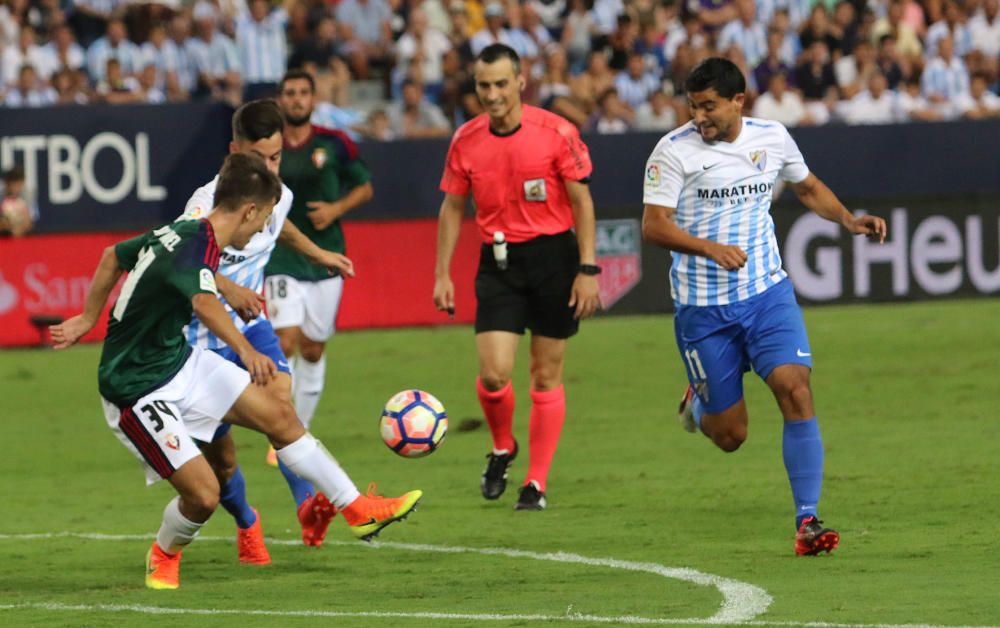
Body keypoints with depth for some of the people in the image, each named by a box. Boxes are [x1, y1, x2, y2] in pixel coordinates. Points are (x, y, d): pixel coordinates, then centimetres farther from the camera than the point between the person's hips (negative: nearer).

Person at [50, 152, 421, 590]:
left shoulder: (178, 233, 0)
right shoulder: (199, 246, -29)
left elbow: (113, 256, 16)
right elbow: (205, 303, -52)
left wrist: (89, 319, 29)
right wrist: (246, 351, -65)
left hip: (180, 362, 10)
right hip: (138, 393, -10)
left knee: (279, 416, 7)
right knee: (204, 494, -12)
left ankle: (359, 511, 16)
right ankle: (164, 556, 21)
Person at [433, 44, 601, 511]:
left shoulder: (556, 133, -10)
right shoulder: (466, 141, 0)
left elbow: (581, 201, -5)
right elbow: (452, 208, 10)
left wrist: (588, 269, -9)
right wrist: (442, 274, 7)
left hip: (553, 254, -2)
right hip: (498, 261, 2)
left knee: (547, 375, 3)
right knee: (493, 374, -10)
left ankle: (536, 484, 11)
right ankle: (501, 448, 21)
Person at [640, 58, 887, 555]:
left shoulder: (773, 139, 2)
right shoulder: (673, 151, -10)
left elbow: (808, 187, 21)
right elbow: (654, 226, -15)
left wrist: (849, 220, 4)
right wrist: (711, 248, -30)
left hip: (767, 294, 2)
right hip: (703, 308, -2)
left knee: (795, 389, -18)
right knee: (729, 435, 2)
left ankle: (807, 522, -14)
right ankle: (699, 403, 41)